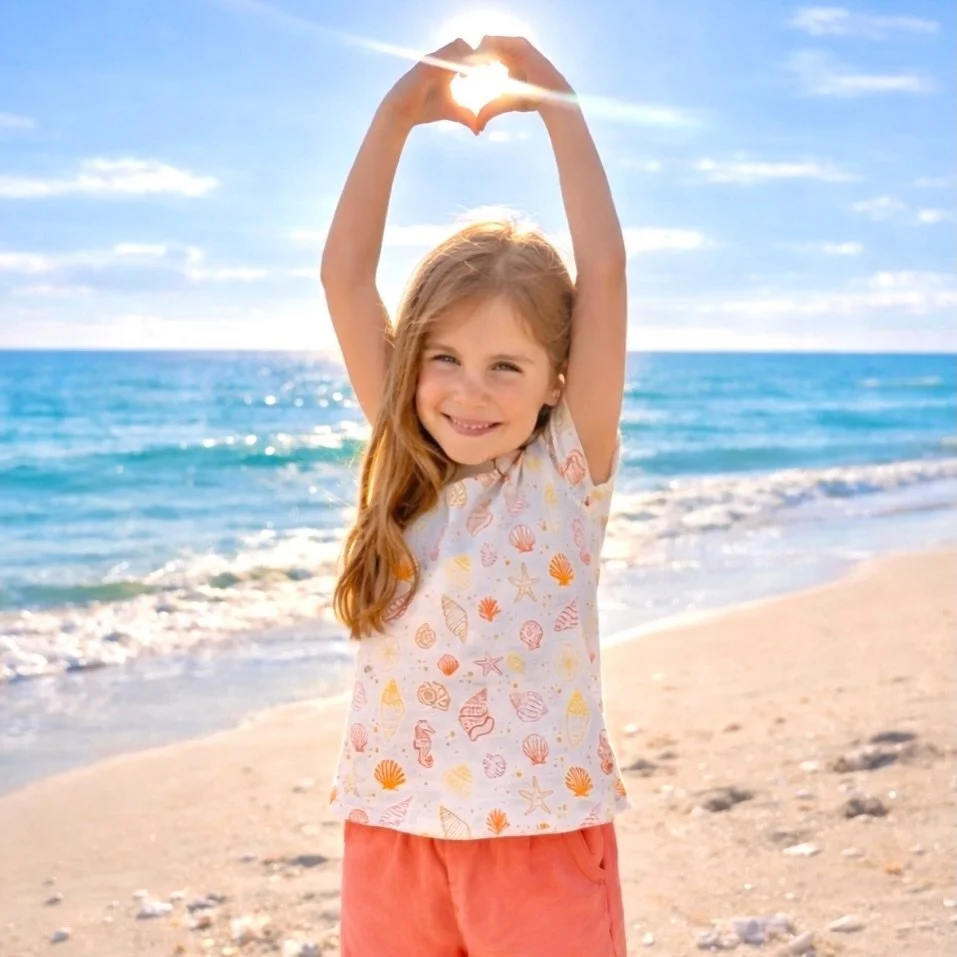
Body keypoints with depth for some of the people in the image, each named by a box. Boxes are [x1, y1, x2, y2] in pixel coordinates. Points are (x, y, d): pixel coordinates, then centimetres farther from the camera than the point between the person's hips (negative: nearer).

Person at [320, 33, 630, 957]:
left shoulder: (569, 466, -5)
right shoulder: (407, 466, 4)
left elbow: (602, 272, -13)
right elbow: (345, 273, 0)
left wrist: (559, 110, -8)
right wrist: (399, 111, -3)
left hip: (540, 832, -3)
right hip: (391, 826, 4)